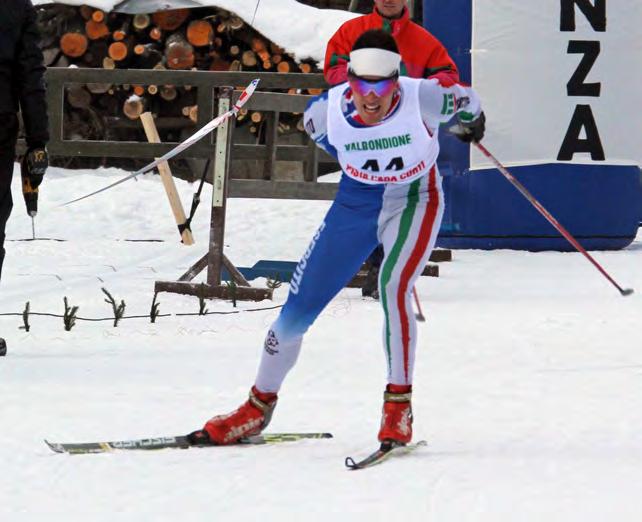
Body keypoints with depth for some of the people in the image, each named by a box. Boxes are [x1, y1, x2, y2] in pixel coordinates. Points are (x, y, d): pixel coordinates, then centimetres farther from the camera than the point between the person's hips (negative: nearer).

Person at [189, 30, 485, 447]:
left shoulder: (422, 100, -29)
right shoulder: (327, 112, -22)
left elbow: (467, 103, -6)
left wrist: (472, 123, 19)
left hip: (414, 200, -3)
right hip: (356, 204, 3)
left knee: (393, 287, -31)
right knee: (299, 308, 3)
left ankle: (399, 407, -19)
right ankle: (259, 406, 24)